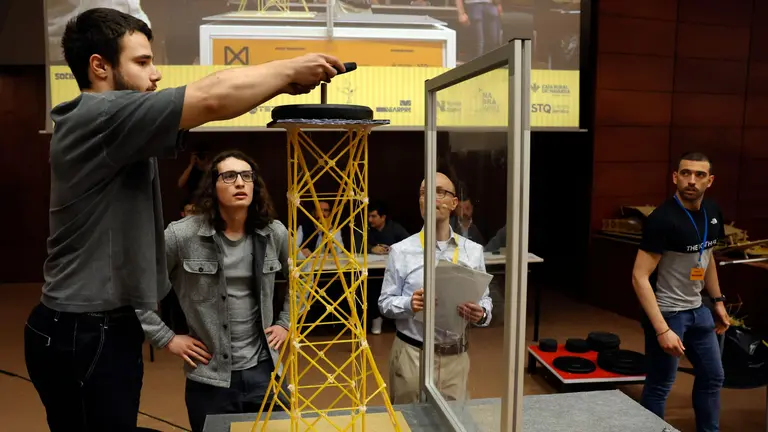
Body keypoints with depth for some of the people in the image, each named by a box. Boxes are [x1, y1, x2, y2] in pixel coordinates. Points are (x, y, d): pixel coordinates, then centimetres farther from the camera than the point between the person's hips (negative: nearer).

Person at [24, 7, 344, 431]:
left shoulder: (114, 127, 10)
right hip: (83, 336, -10)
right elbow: (212, 98, -26)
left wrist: (282, 84, -4)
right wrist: (290, 69, -13)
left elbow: (200, 106, 8)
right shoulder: (98, 117, -19)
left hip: (105, 326, 10)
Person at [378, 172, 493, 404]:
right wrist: (409, 303, -20)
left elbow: (485, 299, 4)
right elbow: (385, 302, 0)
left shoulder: (473, 251, 0)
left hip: (455, 356, 2)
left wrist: (481, 314, -17)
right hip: (411, 354, -1)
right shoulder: (401, 250, -4)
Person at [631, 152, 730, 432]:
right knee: (659, 386, 2)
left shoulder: (712, 212, 0)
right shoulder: (663, 219, -24)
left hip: (697, 309, 8)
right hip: (667, 311, -8)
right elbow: (640, 277, -25)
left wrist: (718, 301, 17)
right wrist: (662, 329, -29)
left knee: (713, 377, 21)